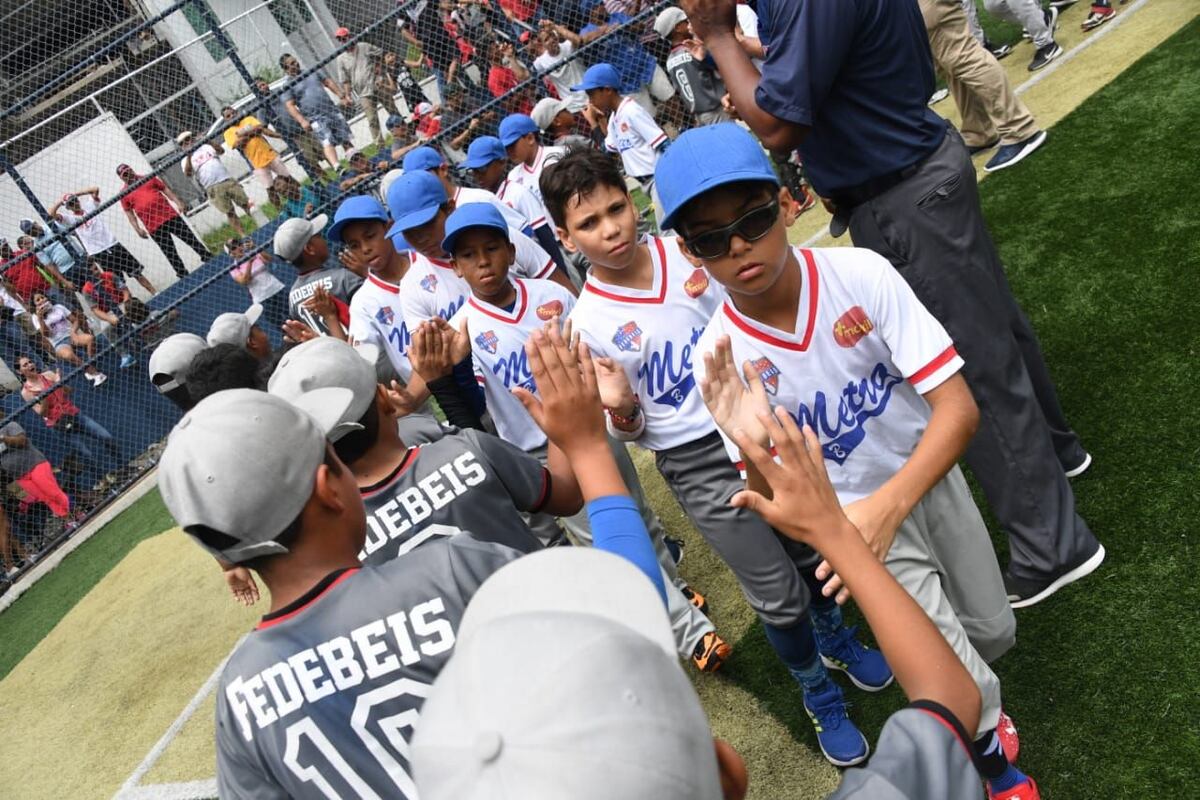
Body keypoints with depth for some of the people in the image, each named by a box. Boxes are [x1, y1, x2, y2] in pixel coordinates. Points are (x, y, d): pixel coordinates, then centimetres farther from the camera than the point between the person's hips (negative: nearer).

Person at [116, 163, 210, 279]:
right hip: (154, 228, -1)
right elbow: (129, 213, 8)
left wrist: (178, 202, 1)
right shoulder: (124, 194, 8)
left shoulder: (149, 178, 12)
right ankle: (185, 277, 7)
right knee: (171, 254, 0)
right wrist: (137, 229, -3)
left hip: (170, 216, 2)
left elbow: (165, 189, 13)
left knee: (192, 240, 2)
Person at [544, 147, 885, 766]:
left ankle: (837, 638, 54)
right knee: (778, 594, 7)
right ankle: (820, 697, 38)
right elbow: (629, 431, -4)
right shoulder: (589, 323, -12)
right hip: (699, 466, -3)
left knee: (815, 548, 20)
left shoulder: (689, 251, -6)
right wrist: (621, 409, -26)